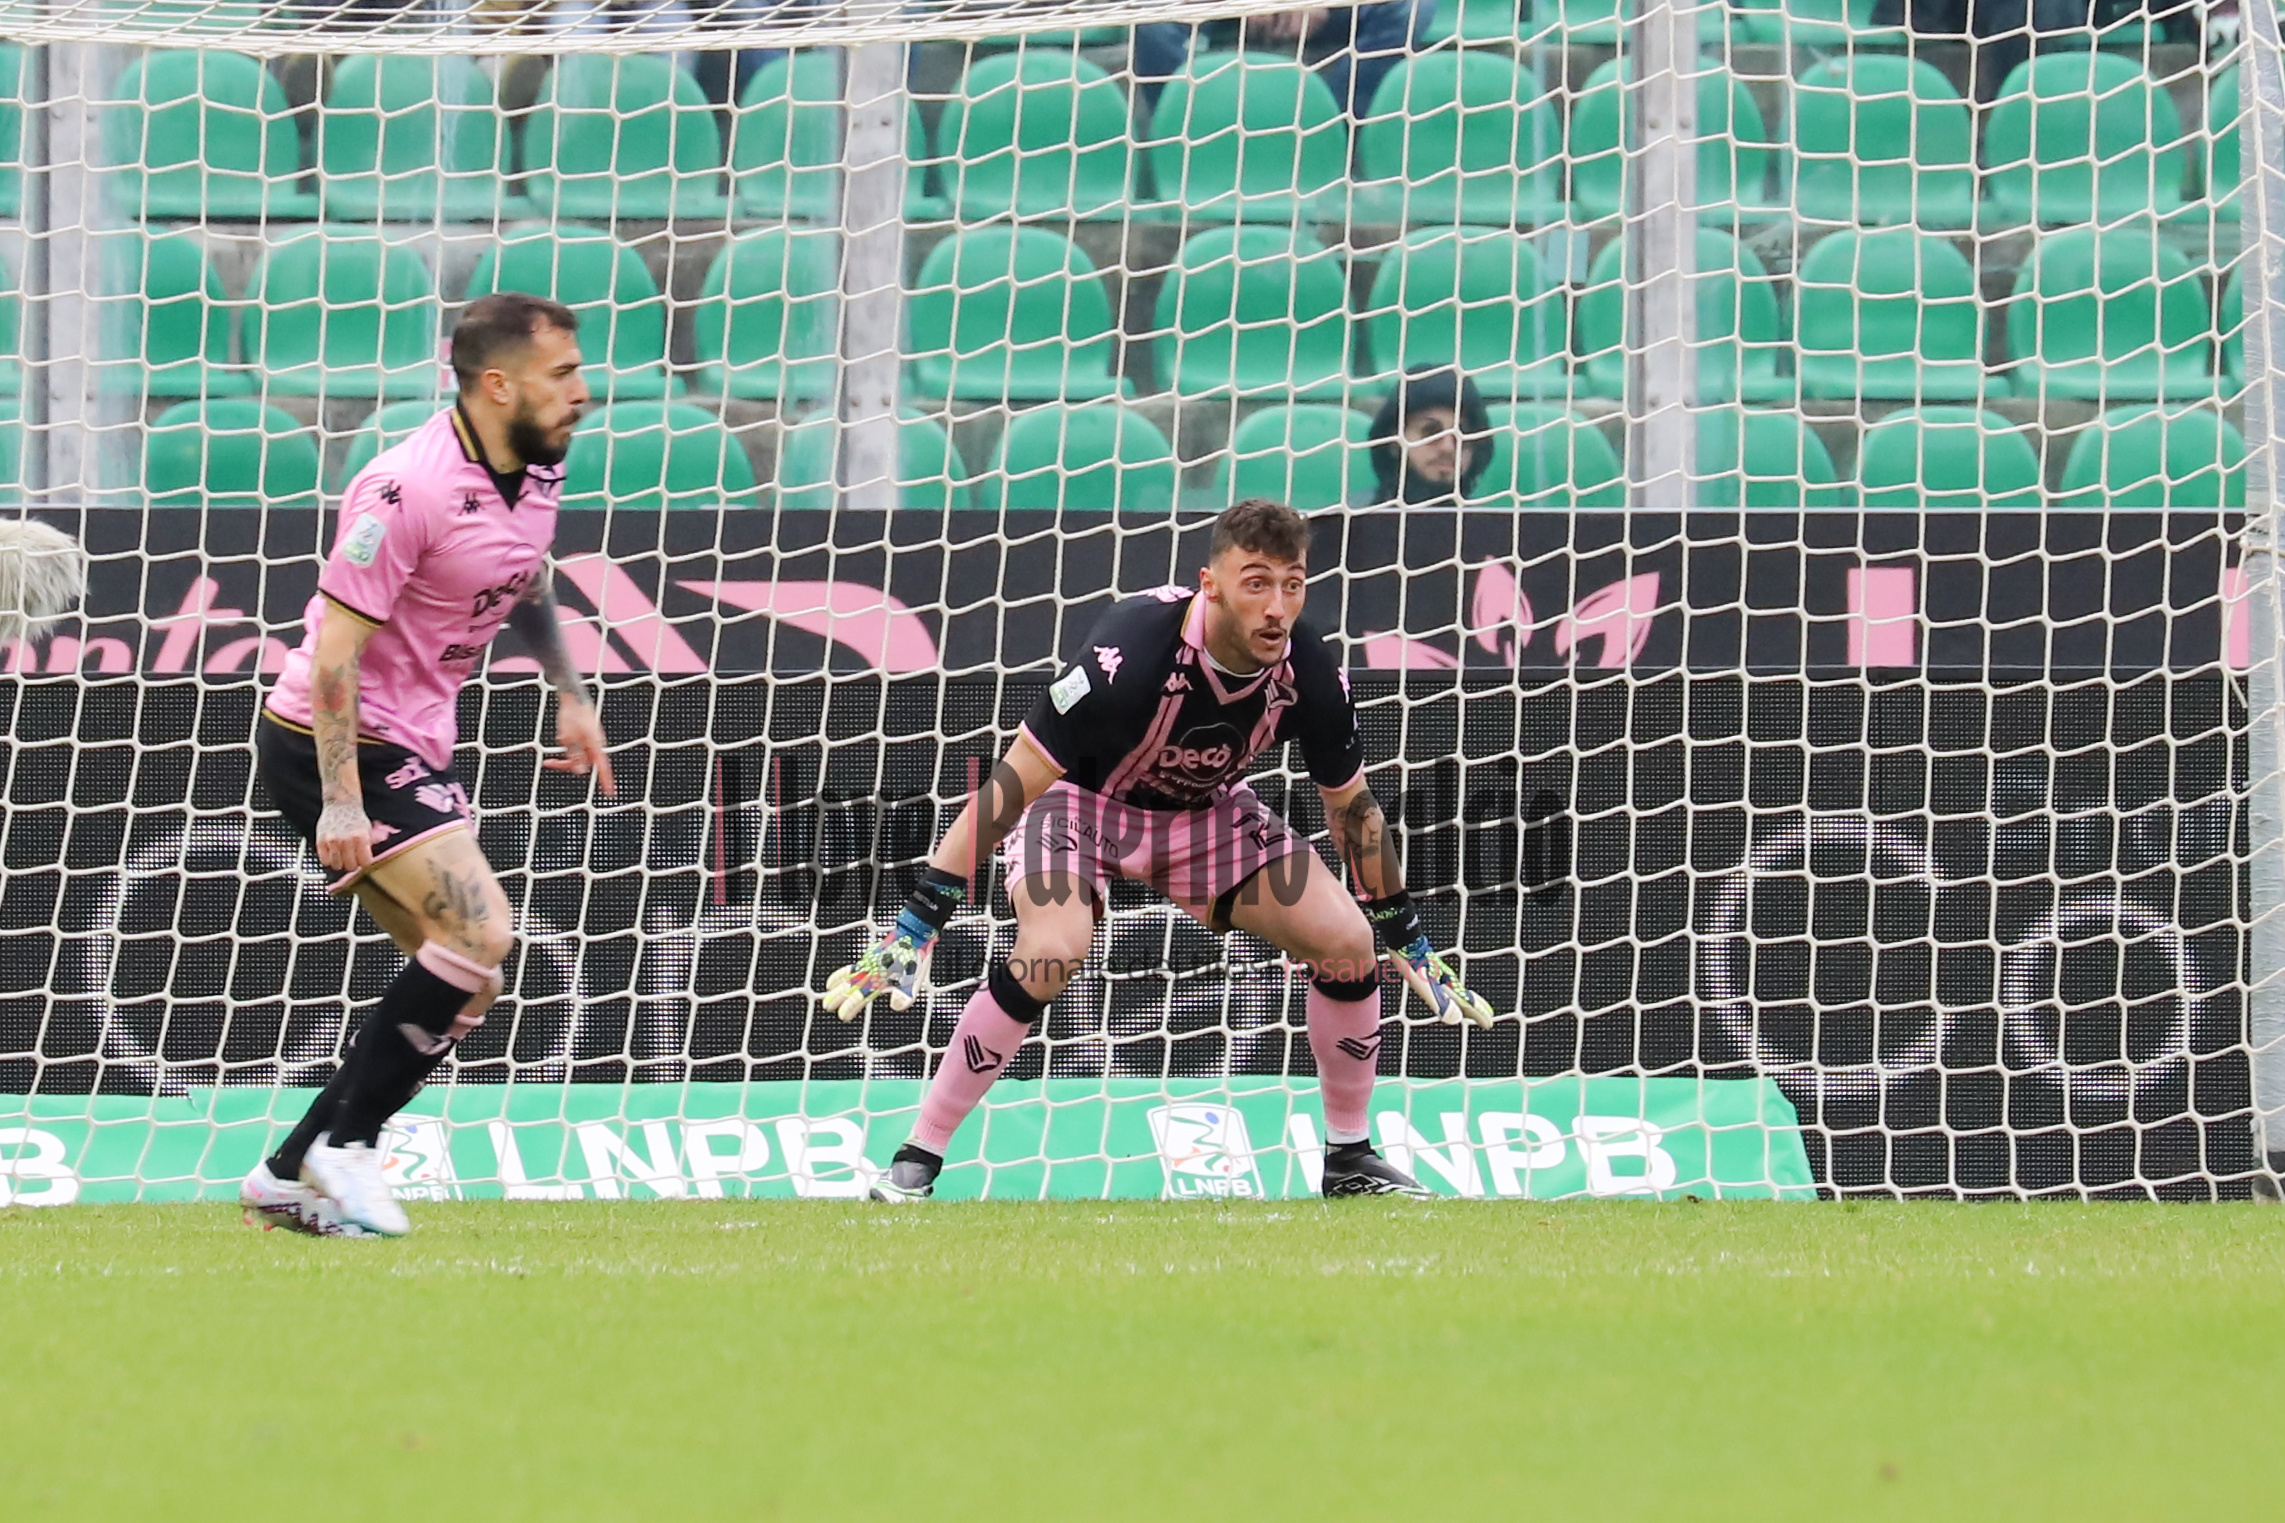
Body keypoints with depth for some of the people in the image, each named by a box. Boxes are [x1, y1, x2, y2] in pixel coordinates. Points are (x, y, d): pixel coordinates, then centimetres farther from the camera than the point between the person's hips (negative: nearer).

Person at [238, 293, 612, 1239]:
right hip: (332, 741, -9)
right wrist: (340, 802, -25)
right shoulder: (410, 489, -23)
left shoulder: (538, 471, 4)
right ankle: (345, 1146, -13)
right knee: (478, 930, -22)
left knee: (468, 987, 5)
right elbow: (337, 646, -23)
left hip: (411, 750, 9)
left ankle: (291, 1176, 9)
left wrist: (569, 694, 26)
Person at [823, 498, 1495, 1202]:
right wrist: (917, 925, -34)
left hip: (1204, 813, 5)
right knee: (1051, 952, -31)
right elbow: (1012, 784, -32)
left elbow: (1353, 807, -2)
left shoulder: (1309, 673, -22)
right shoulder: (1130, 652, -37)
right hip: (1081, 798, -5)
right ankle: (915, 1161, -20)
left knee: (1349, 943, -8)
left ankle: (1349, 1158, 13)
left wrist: (1410, 942, 5)